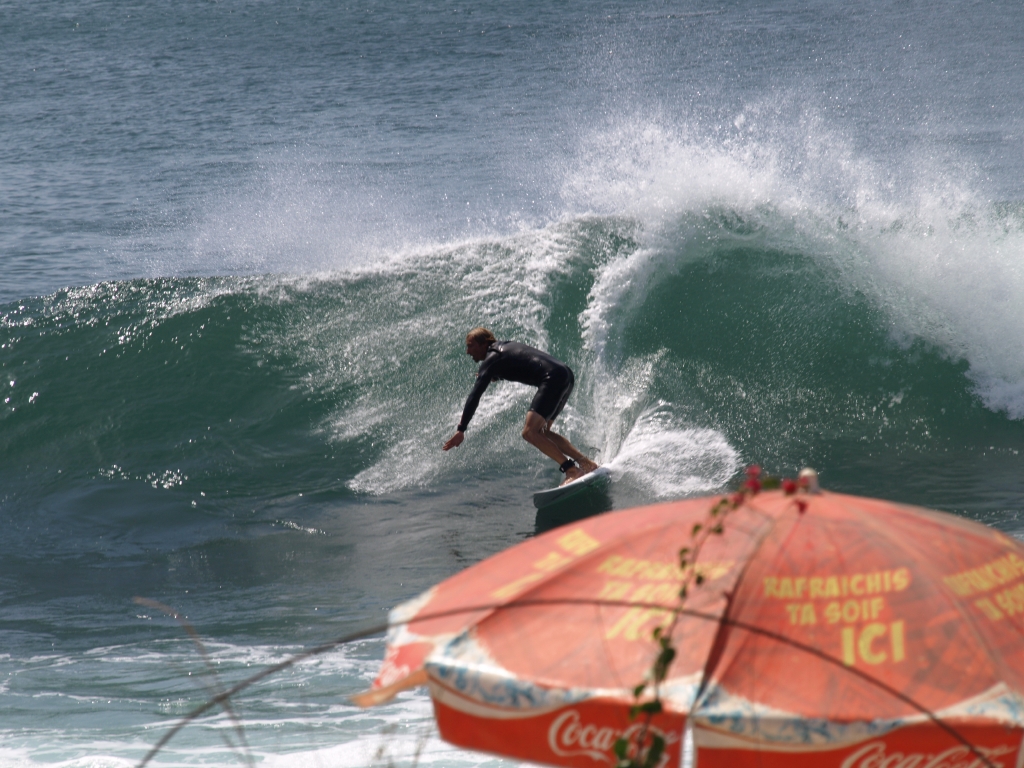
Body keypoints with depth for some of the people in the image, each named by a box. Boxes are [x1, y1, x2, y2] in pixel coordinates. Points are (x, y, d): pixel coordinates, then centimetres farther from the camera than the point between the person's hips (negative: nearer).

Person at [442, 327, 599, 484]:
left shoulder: (491, 359, -3)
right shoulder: (505, 347, 23)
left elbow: (475, 396, -11)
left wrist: (461, 430, -13)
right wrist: (493, 376, 33)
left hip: (554, 379, -10)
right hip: (566, 375, 10)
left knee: (530, 433, -14)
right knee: (541, 432, 18)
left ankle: (572, 470, -18)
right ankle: (586, 464, 13)